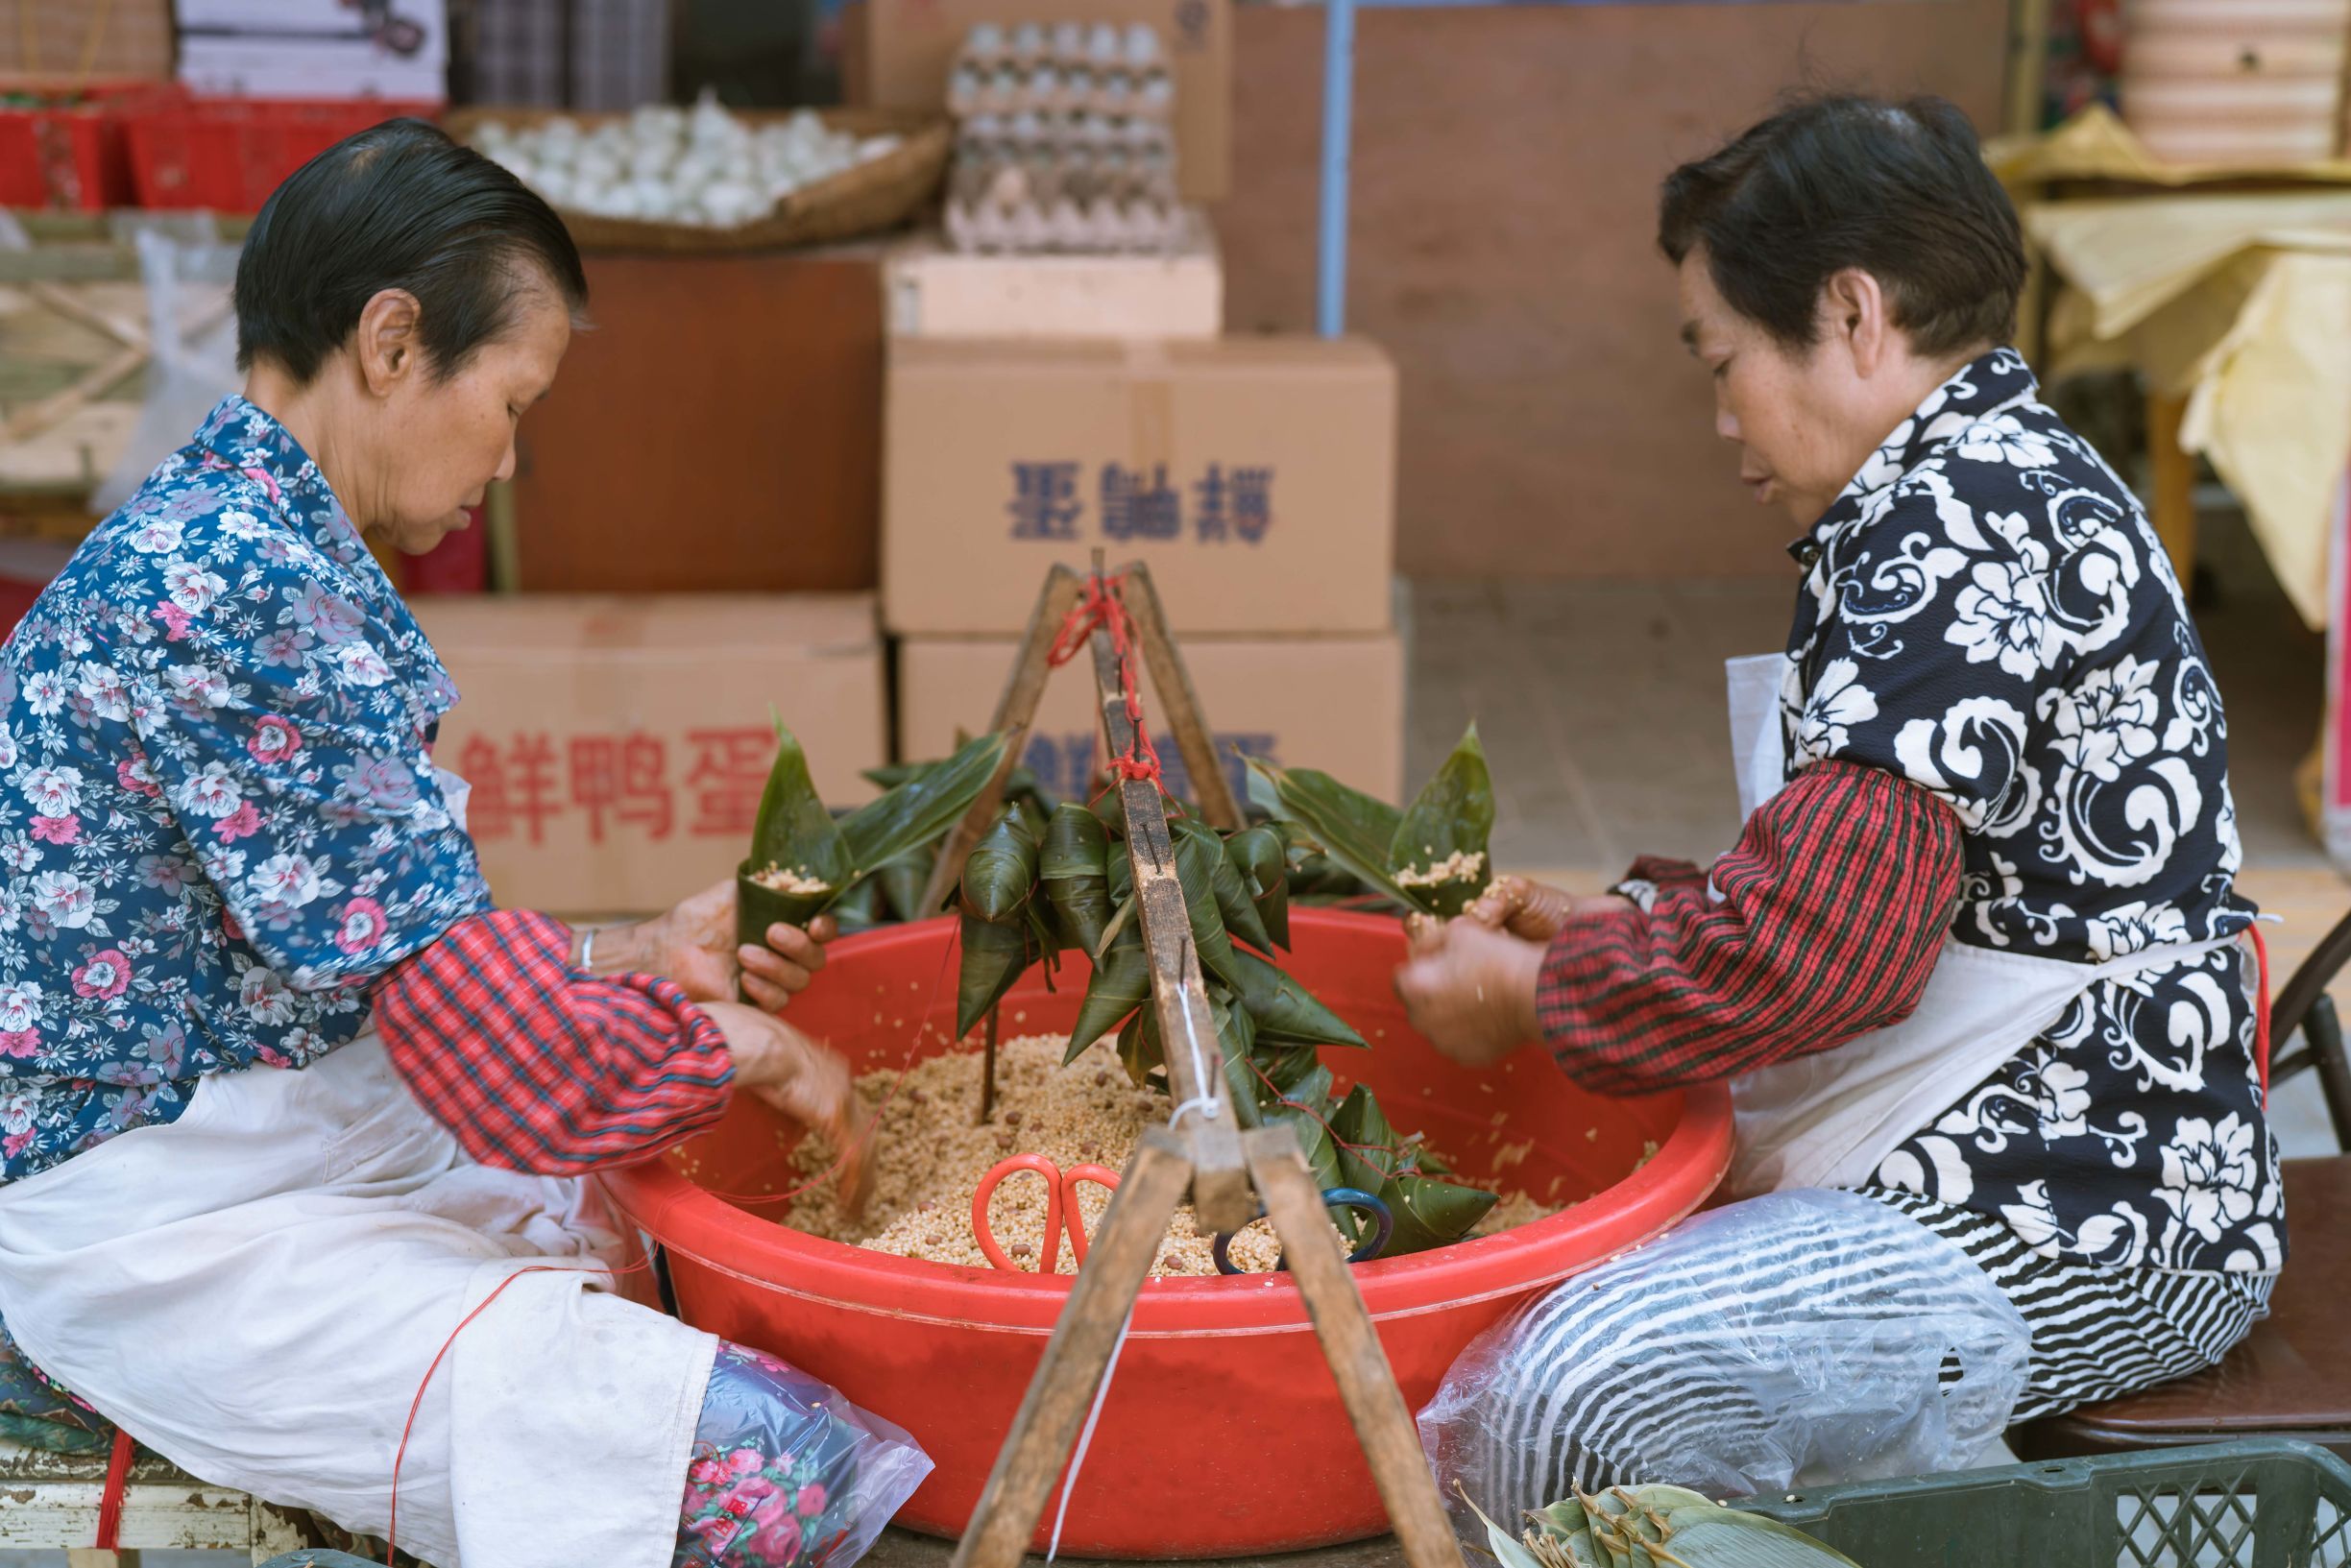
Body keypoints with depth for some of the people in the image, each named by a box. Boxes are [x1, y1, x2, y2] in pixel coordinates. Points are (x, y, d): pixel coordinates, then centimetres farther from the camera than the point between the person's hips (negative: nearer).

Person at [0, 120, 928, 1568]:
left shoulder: (210, 532, 10)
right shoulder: (244, 592, -24)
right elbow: (501, 1053, -23)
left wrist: (648, 956, 6)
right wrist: (741, 1044, -7)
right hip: (169, 1227, -11)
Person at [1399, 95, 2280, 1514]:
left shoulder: (1956, 521, -18)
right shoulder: (2018, 476, 17)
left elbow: (1817, 946, -25)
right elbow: (1846, 880, 23)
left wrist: (1527, 992, -9)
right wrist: (1615, 918, 13)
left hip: (2065, 1231, -11)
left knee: (1551, 1411, -25)